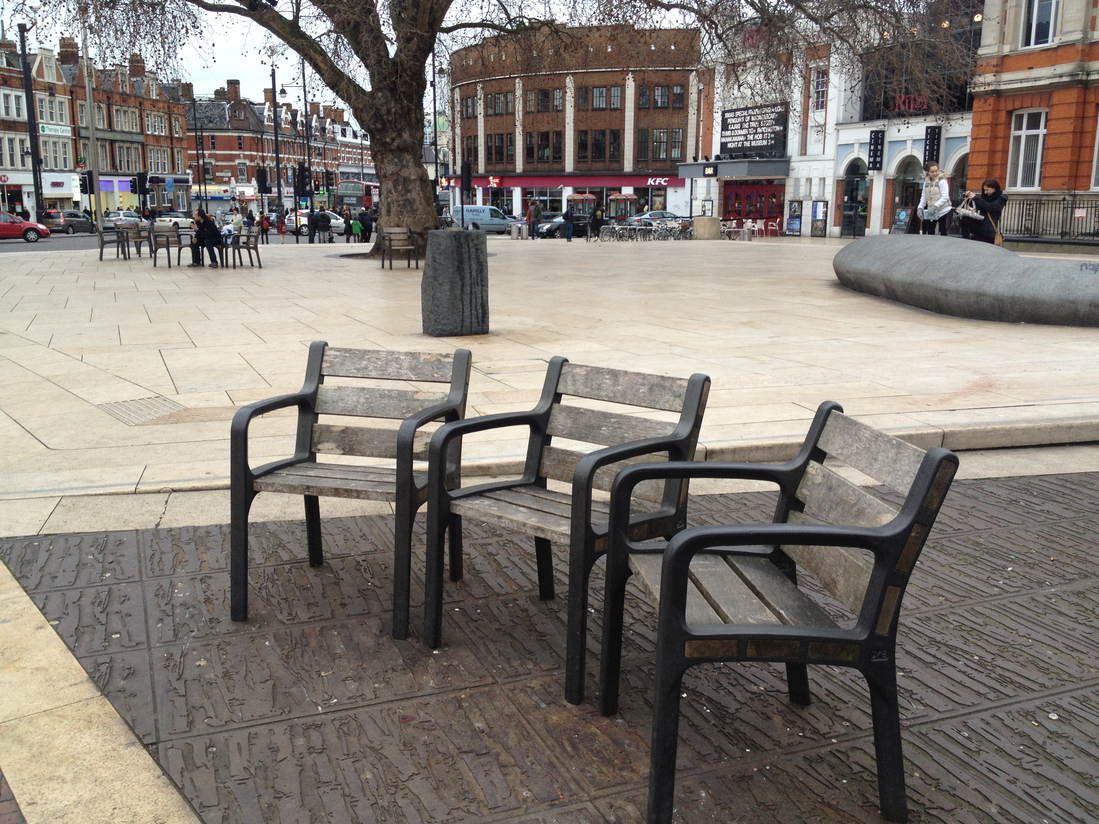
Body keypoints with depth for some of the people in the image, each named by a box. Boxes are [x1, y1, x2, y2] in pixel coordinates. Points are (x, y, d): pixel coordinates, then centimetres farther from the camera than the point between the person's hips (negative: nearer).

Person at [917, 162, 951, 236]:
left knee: (942, 231, -3)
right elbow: (924, 196, 10)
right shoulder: (926, 182, 7)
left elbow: (945, 197, -16)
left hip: (942, 210, -6)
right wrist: (920, 207, -4)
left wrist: (935, 206, -26)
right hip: (931, 212, 6)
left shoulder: (942, 181, -10)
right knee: (929, 230, 7)